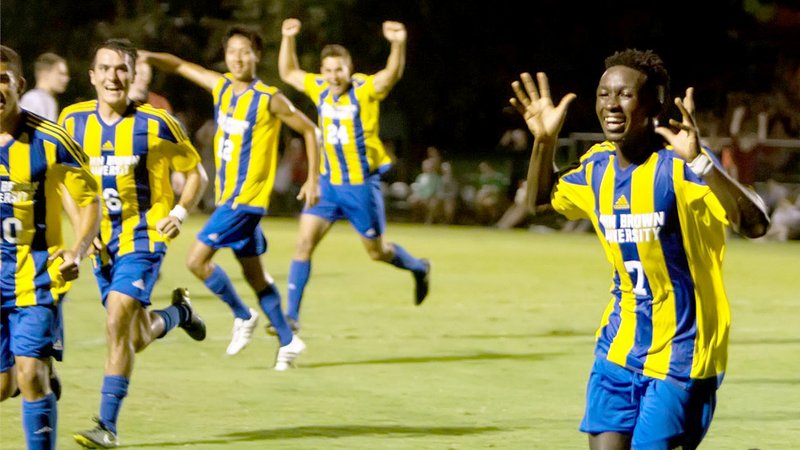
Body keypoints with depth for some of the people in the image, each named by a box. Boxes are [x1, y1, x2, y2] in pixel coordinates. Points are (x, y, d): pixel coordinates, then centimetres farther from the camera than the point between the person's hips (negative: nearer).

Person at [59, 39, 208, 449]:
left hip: (144, 234, -5)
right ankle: (178, 312, 46)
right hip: (103, 241, 5)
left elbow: (195, 172, 3)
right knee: (137, 339, 11)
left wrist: (180, 212, -13)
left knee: (117, 322, -21)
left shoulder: (155, 124, -10)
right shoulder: (73, 120, -1)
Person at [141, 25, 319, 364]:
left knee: (197, 259, -14)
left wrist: (312, 180, -4)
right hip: (227, 196, 7)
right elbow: (180, 66, 12)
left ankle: (242, 316, 2)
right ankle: (288, 341, 21)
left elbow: (309, 130, -2)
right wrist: (146, 57, -6)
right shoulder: (222, 87, 6)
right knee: (254, 275, 12)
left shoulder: (269, 99, -11)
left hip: (247, 197, -7)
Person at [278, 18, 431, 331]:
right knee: (304, 243, -9)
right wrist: (288, 38, 4)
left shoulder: (365, 89, -13)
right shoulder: (320, 89, 2)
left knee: (377, 252, 10)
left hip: (361, 185, -4)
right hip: (328, 183, 4)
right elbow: (288, 73, 17)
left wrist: (398, 44, -50)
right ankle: (291, 314, -6)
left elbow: (393, 73, -31)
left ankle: (419, 268, 42)